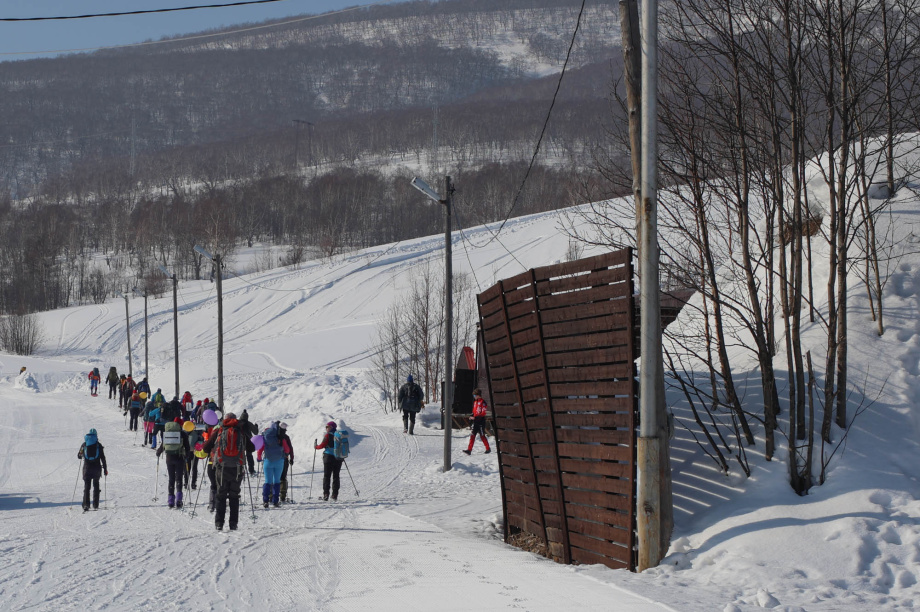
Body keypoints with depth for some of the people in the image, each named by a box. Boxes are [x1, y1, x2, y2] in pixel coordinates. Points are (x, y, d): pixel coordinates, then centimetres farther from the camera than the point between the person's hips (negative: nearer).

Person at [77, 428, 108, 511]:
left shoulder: (84, 444, 2)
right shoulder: (98, 445, 0)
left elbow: (79, 456, 11)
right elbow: (103, 458, -1)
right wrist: (105, 469, 5)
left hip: (87, 468, 0)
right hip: (97, 468, 0)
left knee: (86, 486, 4)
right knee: (96, 486, 13)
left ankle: (86, 504, -10)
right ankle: (95, 505, 9)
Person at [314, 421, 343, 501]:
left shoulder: (328, 435, -8)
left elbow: (322, 445, -9)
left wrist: (316, 447, 11)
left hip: (329, 457, -4)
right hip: (338, 458, 4)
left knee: (327, 476, 0)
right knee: (336, 476, 10)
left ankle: (326, 494, -9)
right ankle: (335, 495, 6)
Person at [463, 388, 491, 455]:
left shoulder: (482, 402, -12)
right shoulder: (475, 402, 14)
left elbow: (483, 413, -17)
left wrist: (475, 417, -21)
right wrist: (472, 416, 5)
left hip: (481, 421, -8)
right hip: (475, 421, 8)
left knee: (482, 436, 0)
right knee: (472, 435, -1)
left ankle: (488, 449, 15)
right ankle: (469, 450, -5)